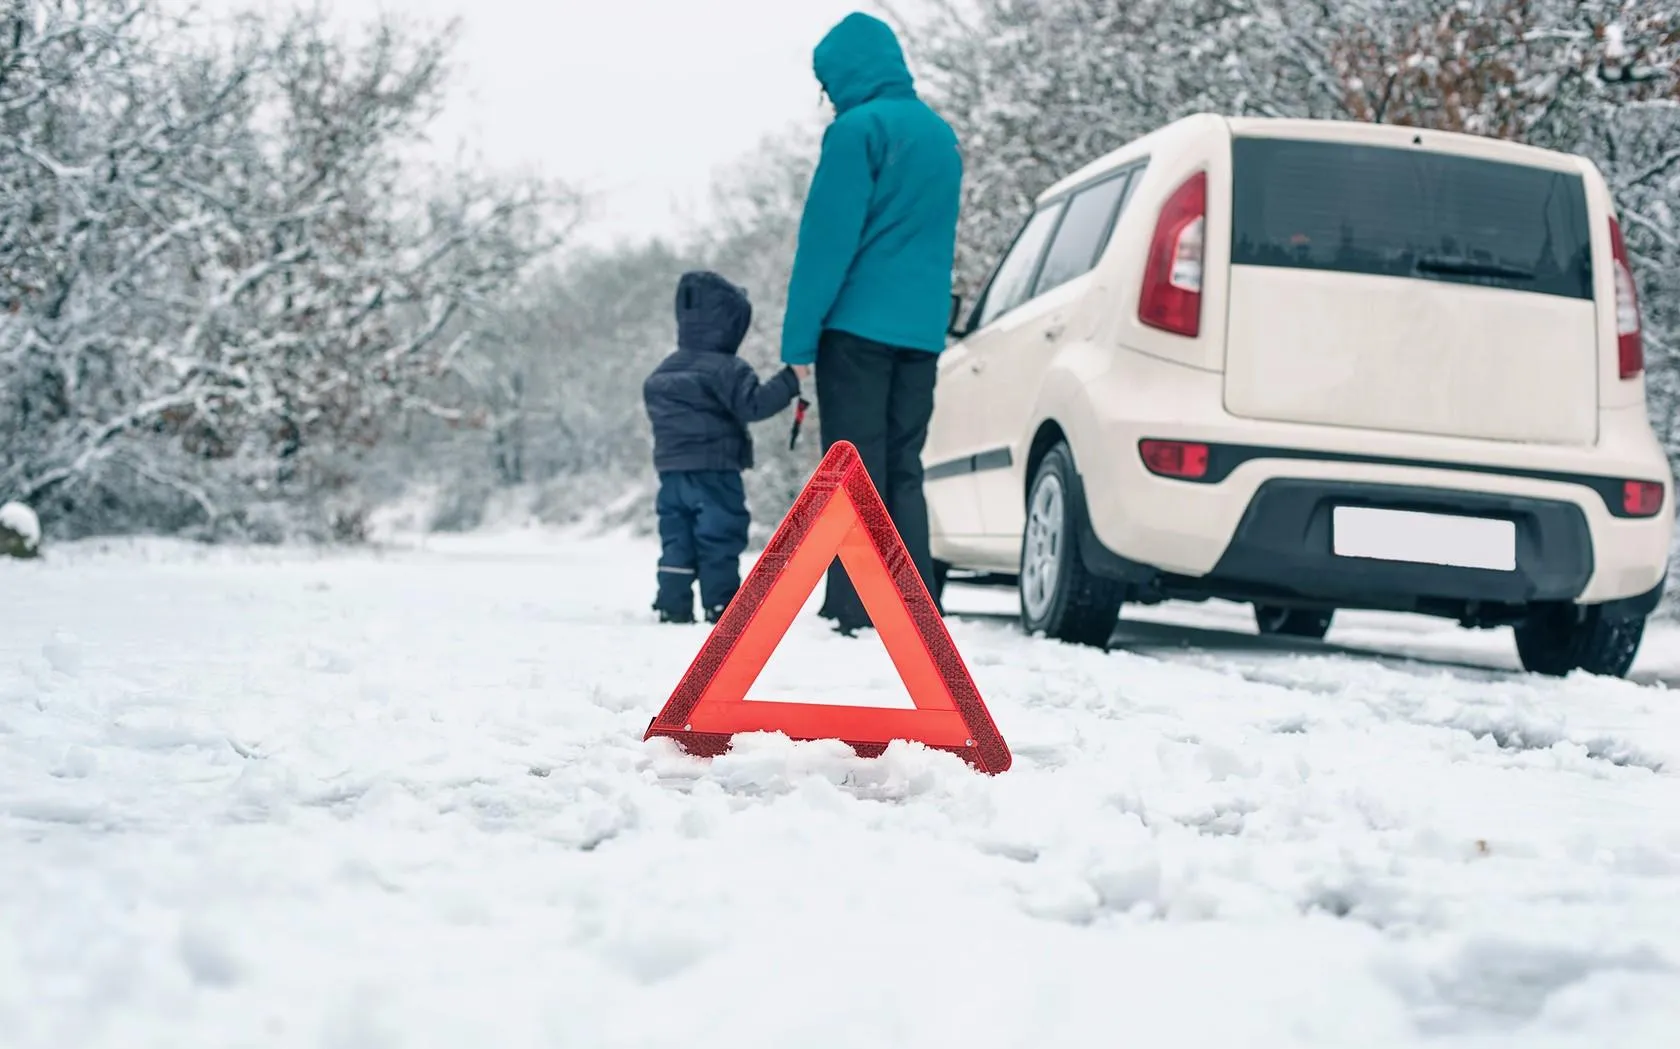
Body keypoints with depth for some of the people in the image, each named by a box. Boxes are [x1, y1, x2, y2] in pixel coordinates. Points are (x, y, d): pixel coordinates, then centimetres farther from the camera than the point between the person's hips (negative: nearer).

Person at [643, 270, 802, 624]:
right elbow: (753, 405, -22)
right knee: (719, 542, -3)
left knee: (676, 541, 9)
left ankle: (672, 605, 5)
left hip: (671, 472, 7)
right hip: (715, 474, -7)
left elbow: (654, 409, 22)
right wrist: (790, 380, -19)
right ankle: (722, 605, -4)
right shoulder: (726, 369, -13)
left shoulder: (661, 373, 13)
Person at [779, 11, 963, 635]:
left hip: (858, 326, -7)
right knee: (902, 472, 10)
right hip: (921, 331, 7)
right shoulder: (941, 135, 17)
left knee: (856, 473, -4)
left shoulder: (859, 128, -9)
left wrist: (799, 336, -10)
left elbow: (827, 239, -12)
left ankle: (855, 612, -5)